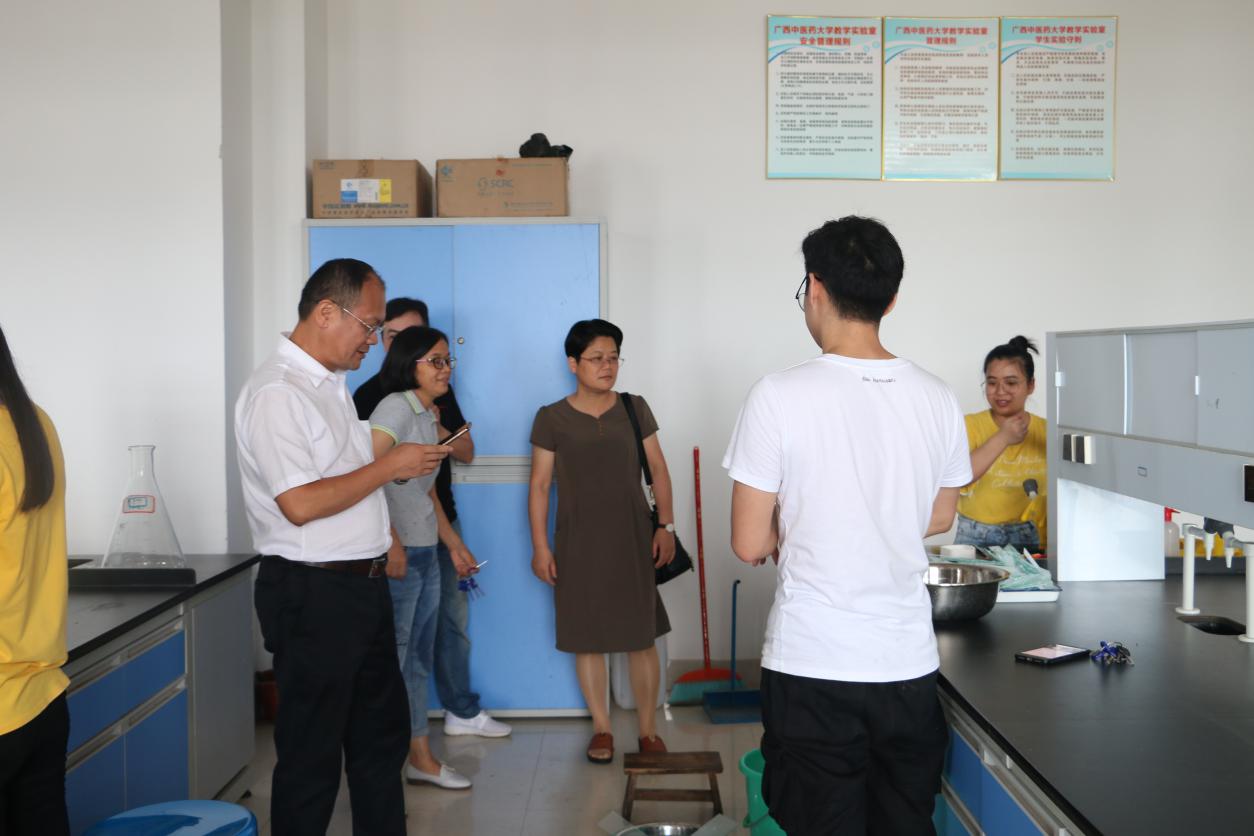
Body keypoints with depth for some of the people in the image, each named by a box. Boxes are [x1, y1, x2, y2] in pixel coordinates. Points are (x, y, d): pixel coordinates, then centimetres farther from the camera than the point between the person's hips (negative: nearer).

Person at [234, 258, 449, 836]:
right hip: (312, 592, -10)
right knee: (312, 752, 3)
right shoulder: (277, 393, -18)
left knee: (381, 736, 19)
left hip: (362, 584, 10)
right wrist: (389, 467, -17)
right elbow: (300, 503, -25)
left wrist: (380, 533, 14)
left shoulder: (330, 385, 13)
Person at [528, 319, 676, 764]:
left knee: (641, 636, 3)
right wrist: (540, 546, -4)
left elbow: (658, 468, 6)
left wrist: (666, 526, -1)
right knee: (588, 638, 5)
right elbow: (540, 483, 0)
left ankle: (648, 728, 17)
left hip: (634, 540, 1)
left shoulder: (634, 409, 4)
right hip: (579, 544, -1)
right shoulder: (551, 418, -1)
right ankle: (601, 729, 20)